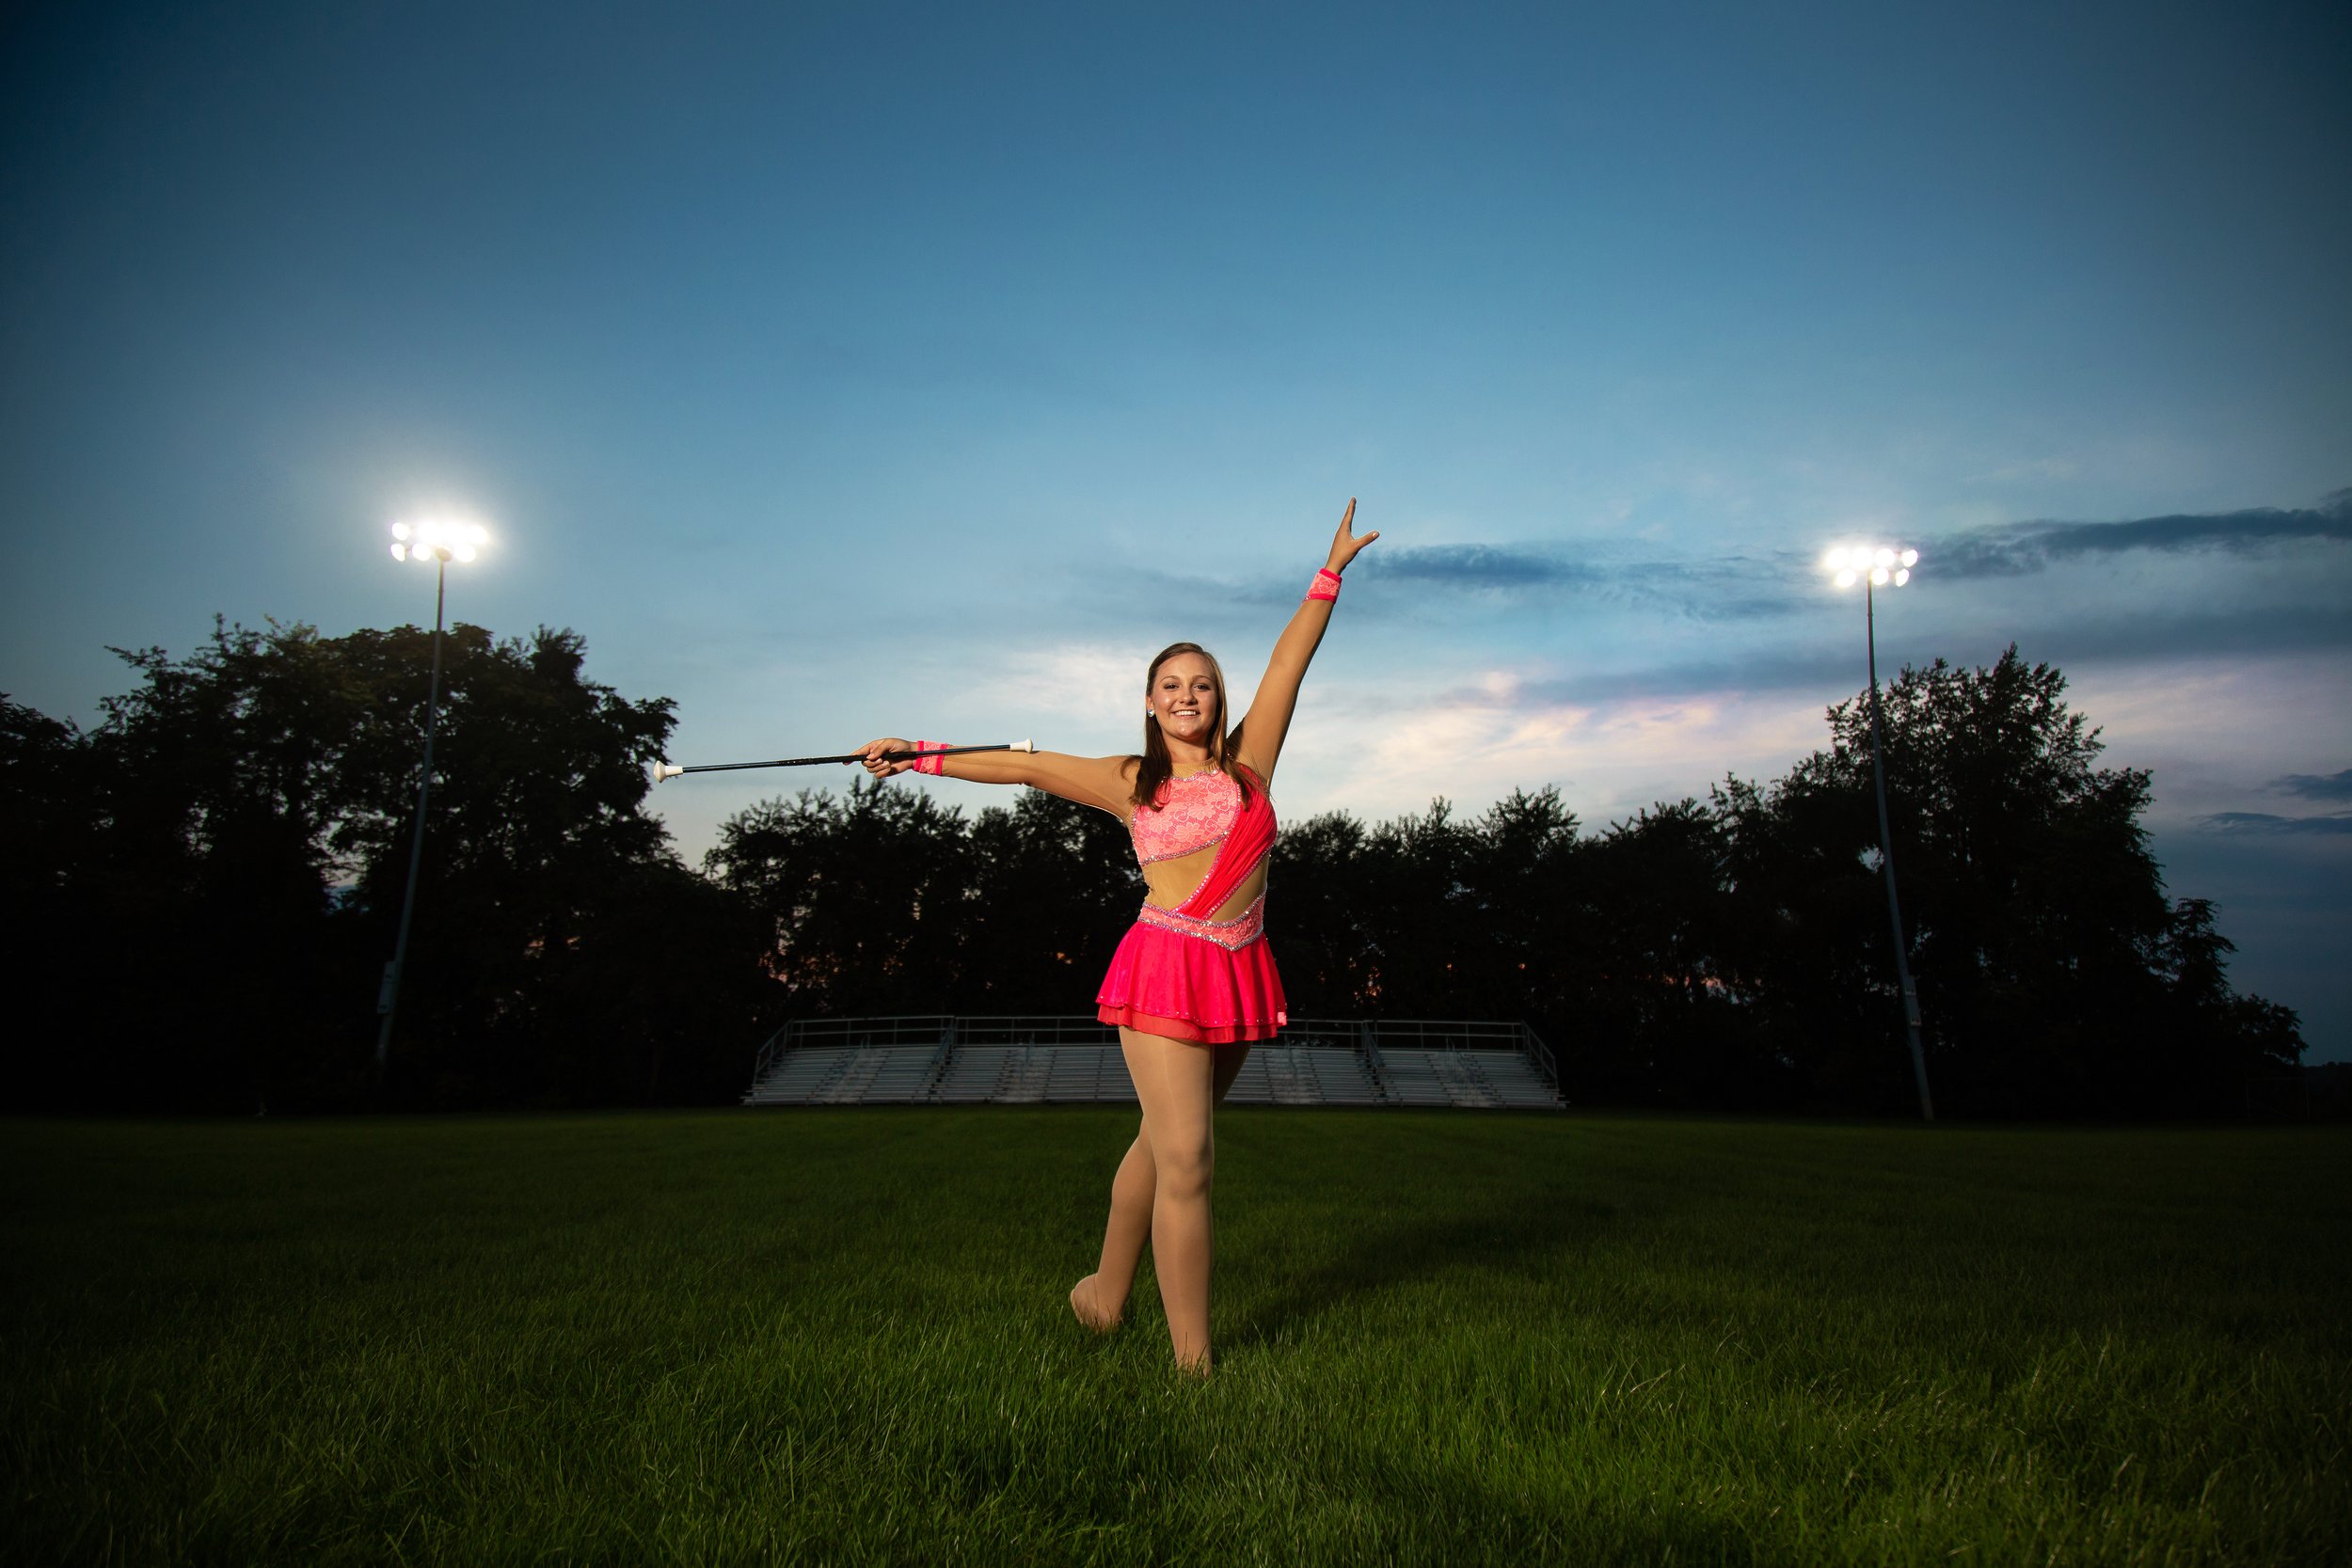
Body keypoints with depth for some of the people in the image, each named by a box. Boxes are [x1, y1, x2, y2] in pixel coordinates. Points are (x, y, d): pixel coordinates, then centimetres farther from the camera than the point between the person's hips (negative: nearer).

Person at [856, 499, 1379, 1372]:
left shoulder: (1247, 762, 8)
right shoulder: (1131, 784, 5)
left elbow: (1288, 662, 8)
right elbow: (1023, 766, 10)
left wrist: (1332, 570, 11)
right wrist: (921, 758, 12)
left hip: (1239, 974, 3)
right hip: (1165, 970, -3)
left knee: (1162, 1142, 16)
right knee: (1186, 1161, -6)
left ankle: (1107, 1289, 34)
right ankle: (1192, 1358, 3)